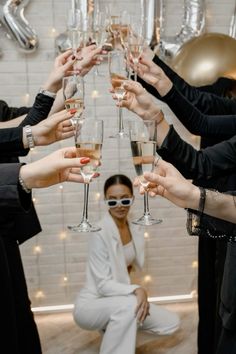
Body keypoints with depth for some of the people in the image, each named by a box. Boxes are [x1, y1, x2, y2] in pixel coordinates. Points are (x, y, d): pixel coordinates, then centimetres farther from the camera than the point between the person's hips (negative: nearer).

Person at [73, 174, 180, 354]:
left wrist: (140, 295, -7)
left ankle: (112, 327, 16)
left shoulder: (136, 231, 0)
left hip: (120, 303, 7)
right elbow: (103, 285, -23)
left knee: (172, 322, 4)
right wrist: (137, 290, -34)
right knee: (129, 303, -37)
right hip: (91, 305, -7)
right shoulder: (100, 232, -22)